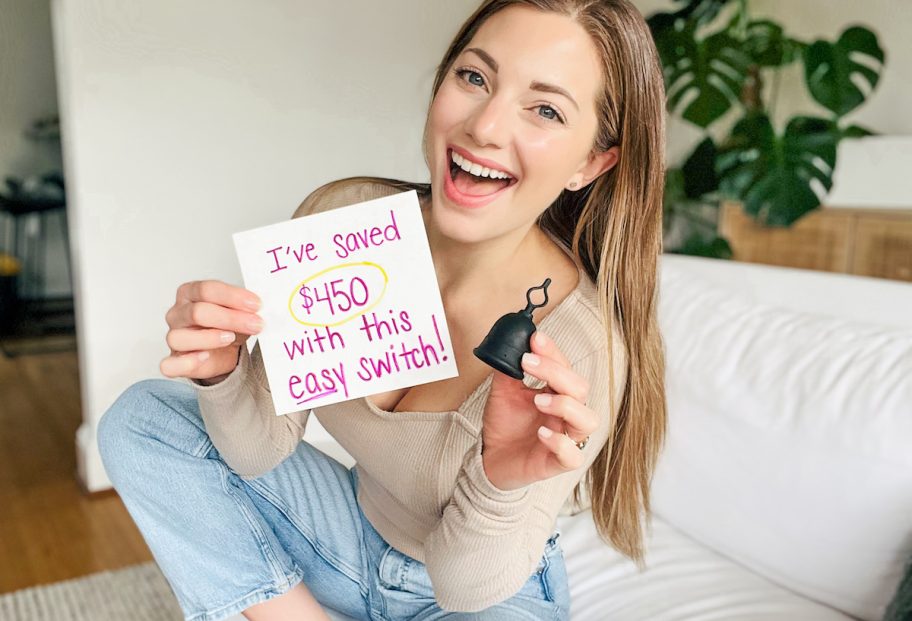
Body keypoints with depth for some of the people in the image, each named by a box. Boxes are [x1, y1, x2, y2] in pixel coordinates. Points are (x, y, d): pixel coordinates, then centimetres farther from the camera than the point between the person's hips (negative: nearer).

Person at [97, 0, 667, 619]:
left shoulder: (583, 347, -30)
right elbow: (262, 450, -11)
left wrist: (501, 483, -40)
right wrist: (225, 374, -31)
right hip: (361, 530, 4)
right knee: (140, 419, -6)